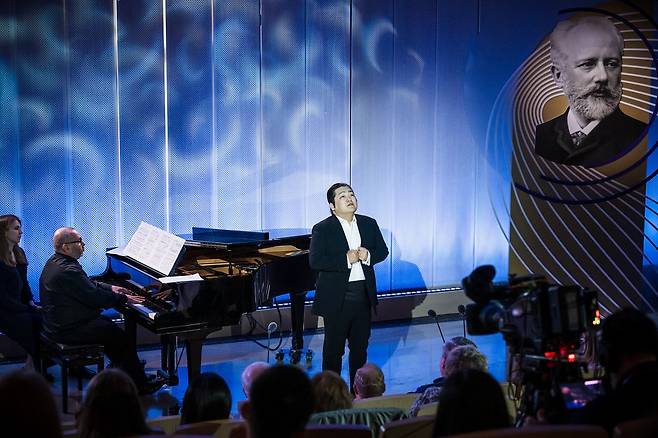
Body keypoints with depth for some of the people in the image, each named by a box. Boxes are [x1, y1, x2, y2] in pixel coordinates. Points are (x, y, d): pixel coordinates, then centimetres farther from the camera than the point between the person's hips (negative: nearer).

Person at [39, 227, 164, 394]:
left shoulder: (56, 262, 8)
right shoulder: (68, 271, -27)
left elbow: (87, 284, 21)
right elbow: (95, 297, -24)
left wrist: (110, 288, 15)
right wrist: (124, 298, -12)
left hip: (57, 322, 11)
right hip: (69, 329, -11)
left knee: (108, 324, 25)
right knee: (121, 337, -6)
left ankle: (124, 367, 31)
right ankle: (140, 384, 2)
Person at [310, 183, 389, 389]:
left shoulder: (369, 224, 8)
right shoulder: (322, 229, -8)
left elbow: (383, 251, 11)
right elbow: (315, 261, -18)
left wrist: (368, 255, -10)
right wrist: (346, 260, -22)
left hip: (363, 294, 5)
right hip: (337, 298, -5)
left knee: (360, 346, 15)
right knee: (334, 348, 4)